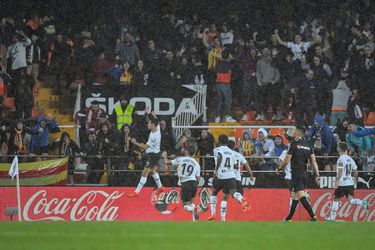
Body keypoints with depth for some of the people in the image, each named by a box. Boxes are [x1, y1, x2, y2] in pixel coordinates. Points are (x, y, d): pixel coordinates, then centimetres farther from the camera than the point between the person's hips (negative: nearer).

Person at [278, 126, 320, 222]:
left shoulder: (294, 144, -9)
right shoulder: (308, 145, 10)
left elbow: (286, 161, -9)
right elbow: (314, 161, 5)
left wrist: (280, 168, 9)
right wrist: (317, 175, 6)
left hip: (296, 173, -8)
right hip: (304, 173, 8)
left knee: (301, 196, -12)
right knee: (296, 196, 17)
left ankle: (313, 216, -23)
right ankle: (289, 218, 25)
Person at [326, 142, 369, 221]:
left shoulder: (341, 159, -11)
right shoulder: (350, 159, 11)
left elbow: (340, 171, -21)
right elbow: (356, 171, 16)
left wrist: (337, 181, -21)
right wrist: (355, 180, 28)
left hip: (342, 184, -6)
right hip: (350, 183, 6)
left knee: (336, 199, 8)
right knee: (351, 200, 1)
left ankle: (332, 217, 14)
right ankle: (362, 202, -26)